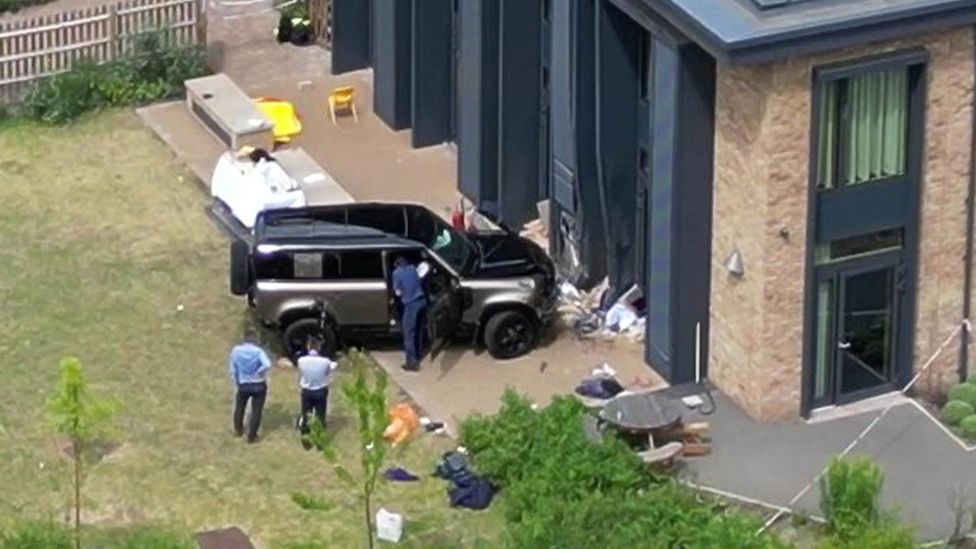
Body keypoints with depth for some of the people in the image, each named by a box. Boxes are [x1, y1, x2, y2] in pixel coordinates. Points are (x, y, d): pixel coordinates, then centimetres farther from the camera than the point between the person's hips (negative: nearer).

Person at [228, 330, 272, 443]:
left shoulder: (236, 351, -6)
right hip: (258, 385, -2)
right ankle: (252, 436, 13)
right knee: (256, 411, 9)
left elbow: (232, 370, -3)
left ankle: (238, 430, 41)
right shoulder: (258, 351, -14)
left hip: (243, 385, 2)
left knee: (239, 407, 26)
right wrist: (259, 372, -14)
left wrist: (237, 382, 10)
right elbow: (267, 365, -31)